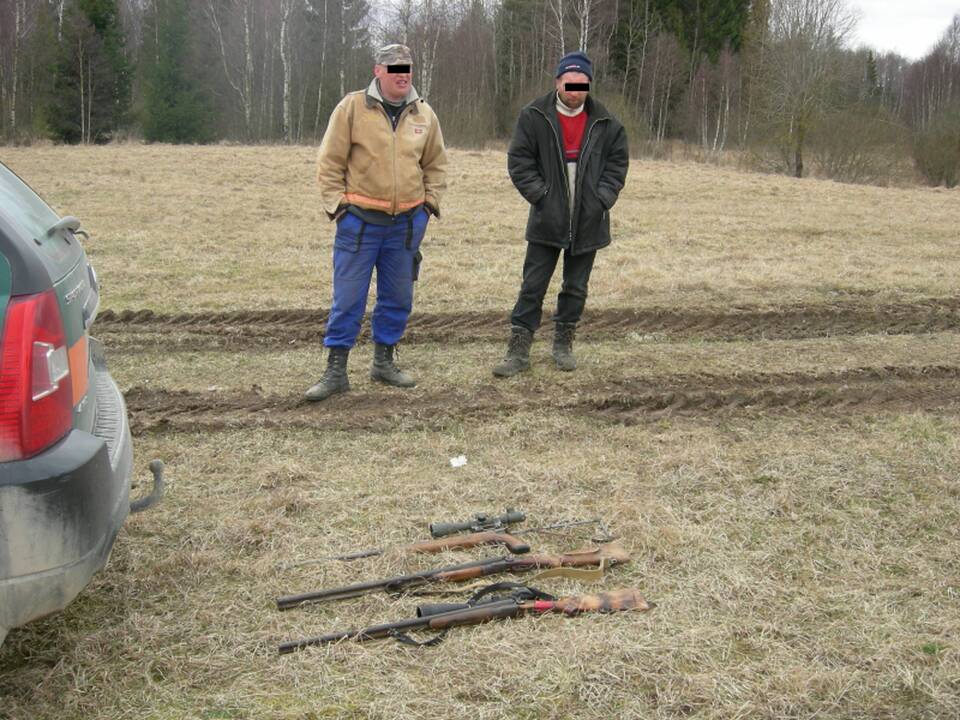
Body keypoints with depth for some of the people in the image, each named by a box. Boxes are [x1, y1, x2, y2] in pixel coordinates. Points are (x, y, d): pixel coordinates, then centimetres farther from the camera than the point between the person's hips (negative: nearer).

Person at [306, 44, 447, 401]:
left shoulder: (424, 114, 8)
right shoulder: (352, 107, -5)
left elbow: (435, 163, 19)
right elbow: (330, 161, -2)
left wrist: (430, 201, 10)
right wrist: (336, 204, -7)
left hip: (408, 221, 4)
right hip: (360, 220, -4)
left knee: (398, 297, 11)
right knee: (347, 298, -2)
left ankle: (384, 361, 27)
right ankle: (335, 370, 6)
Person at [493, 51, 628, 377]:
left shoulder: (605, 123, 1)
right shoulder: (533, 117, -5)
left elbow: (617, 163, 7)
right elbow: (519, 161, -4)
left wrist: (602, 199, -4)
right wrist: (540, 195, -12)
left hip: (588, 222, 2)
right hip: (547, 221, -2)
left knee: (576, 288, 11)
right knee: (532, 287, 0)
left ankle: (563, 345, 26)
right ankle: (518, 351, 6)